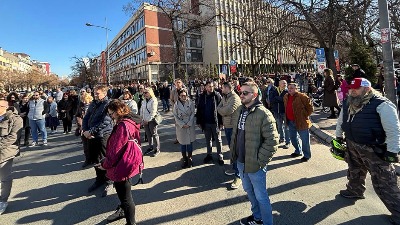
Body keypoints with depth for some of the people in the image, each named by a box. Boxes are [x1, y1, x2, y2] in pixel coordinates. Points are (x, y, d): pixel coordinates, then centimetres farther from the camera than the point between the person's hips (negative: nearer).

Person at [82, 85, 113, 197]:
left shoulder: (108, 104, -12)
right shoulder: (93, 104, 11)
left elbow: (105, 122, -20)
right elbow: (86, 118, 13)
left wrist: (91, 131, -18)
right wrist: (85, 130, -3)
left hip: (103, 136, -7)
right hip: (91, 136, 7)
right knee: (94, 159, 17)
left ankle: (108, 182, 22)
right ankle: (99, 179, 36)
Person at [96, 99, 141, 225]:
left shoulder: (123, 125, -25)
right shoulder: (129, 121, 7)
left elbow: (116, 149, -23)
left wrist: (105, 164, -8)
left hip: (121, 165, -10)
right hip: (124, 163, 11)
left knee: (125, 195, 6)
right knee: (122, 190, 29)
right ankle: (123, 211, 52)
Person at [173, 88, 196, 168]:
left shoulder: (190, 103, -5)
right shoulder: (176, 104, -5)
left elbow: (192, 114, -4)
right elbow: (175, 116, -4)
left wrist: (189, 124, -13)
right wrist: (182, 124, -12)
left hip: (190, 126, 0)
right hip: (180, 127, 0)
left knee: (190, 142, 8)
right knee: (182, 143, 9)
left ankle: (189, 159, 25)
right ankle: (184, 159, 25)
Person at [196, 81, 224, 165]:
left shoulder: (217, 95, -7)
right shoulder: (202, 96, 1)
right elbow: (199, 110, 4)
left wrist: (221, 122, -12)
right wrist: (198, 121, 2)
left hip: (215, 122, -3)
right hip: (206, 122, 3)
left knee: (218, 140, 10)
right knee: (208, 140, 17)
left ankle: (220, 156, 23)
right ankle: (209, 155, 33)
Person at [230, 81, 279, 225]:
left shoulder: (263, 114, -19)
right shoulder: (239, 111, 5)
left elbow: (272, 141, -19)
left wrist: (260, 161, -19)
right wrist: (233, 152, 10)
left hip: (254, 164, -7)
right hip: (240, 161, 8)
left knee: (261, 196, 11)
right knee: (249, 191, 25)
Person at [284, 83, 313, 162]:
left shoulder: (302, 96, -16)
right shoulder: (286, 97, 6)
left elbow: (310, 108, -12)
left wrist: (305, 116, -9)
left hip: (301, 122, -7)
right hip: (290, 121, 7)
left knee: (304, 139, 4)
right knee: (293, 137, 20)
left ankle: (307, 155, 20)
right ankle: (298, 151, 40)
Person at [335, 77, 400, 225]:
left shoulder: (381, 104, -19)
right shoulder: (348, 104, 3)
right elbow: (341, 121, 19)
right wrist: (339, 137, 21)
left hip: (375, 150, -7)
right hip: (352, 146, 7)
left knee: (383, 182, 2)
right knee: (354, 172, 25)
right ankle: (354, 191, 49)